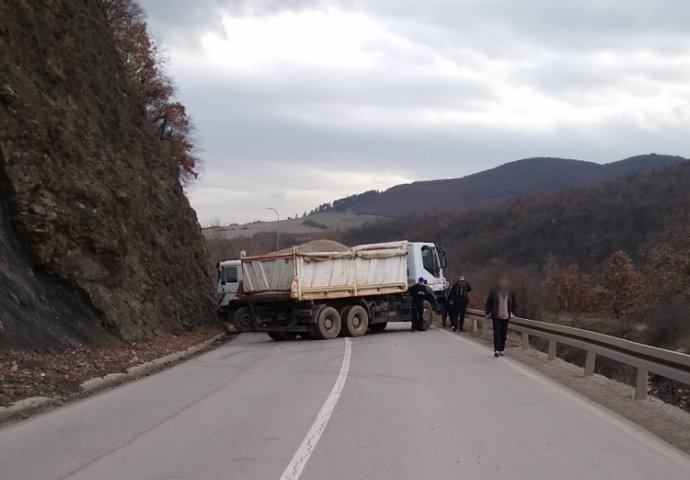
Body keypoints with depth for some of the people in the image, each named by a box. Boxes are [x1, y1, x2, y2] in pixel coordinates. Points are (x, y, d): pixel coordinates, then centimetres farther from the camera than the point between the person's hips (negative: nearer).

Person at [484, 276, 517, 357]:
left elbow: (514, 304, 13)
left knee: (503, 333, 6)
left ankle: (501, 349, 16)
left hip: (506, 316, 2)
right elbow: (489, 303, 3)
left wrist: (512, 313, 9)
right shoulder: (494, 292, -4)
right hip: (496, 316, -2)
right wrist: (488, 313, 3)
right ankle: (497, 350, -9)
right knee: (497, 332, -8)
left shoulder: (511, 292, 3)